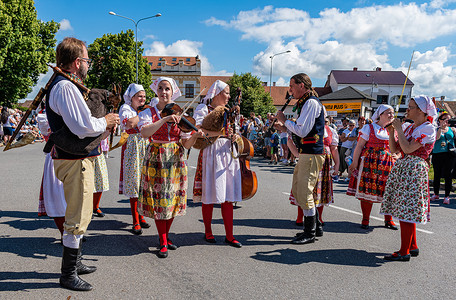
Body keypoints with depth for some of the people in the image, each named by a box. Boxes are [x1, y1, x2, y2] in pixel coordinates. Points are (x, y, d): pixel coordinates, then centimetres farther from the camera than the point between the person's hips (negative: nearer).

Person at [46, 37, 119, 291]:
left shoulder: (63, 86, 15)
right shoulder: (66, 87, -18)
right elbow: (84, 127, -26)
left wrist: (105, 127, 11)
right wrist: (106, 122, -8)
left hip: (76, 158, 11)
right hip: (75, 161, -11)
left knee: (79, 215, 21)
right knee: (78, 218, -1)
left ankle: (74, 262, 37)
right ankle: (68, 275, 13)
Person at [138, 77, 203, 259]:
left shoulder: (179, 115, 6)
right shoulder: (149, 113, 1)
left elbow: (186, 144, 0)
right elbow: (144, 133, -21)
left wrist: (195, 136, -20)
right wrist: (165, 119, -28)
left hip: (175, 160, 2)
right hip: (156, 160, -2)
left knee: (172, 199, 7)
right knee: (159, 199, -2)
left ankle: (166, 236, 26)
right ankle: (163, 243, 9)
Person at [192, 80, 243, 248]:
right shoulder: (203, 108, 2)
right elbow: (198, 130, -15)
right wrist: (220, 132, -22)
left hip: (228, 154, 5)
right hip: (211, 153, -5)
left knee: (228, 196, 2)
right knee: (209, 195, 0)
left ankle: (229, 236, 6)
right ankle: (208, 232, 16)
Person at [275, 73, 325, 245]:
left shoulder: (311, 103, -14)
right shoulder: (304, 103, 18)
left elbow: (302, 131, -21)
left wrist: (285, 121, -8)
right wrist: (285, 127, 10)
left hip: (312, 154, -11)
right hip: (306, 153, 11)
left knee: (304, 193, -6)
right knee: (297, 191, 15)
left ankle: (310, 234, 7)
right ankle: (314, 226, 26)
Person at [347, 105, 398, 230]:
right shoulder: (369, 128, 1)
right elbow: (359, 146, -4)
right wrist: (355, 163, -9)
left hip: (387, 164, 4)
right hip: (369, 163, -4)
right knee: (367, 190, -2)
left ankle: (388, 220, 19)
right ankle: (365, 220, 10)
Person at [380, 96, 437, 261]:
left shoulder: (428, 129, -9)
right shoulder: (408, 127, 14)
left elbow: (408, 149, -19)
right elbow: (394, 149, 13)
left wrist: (399, 129, -11)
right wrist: (391, 132, 3)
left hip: (414, 170, -8)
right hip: (401, 167, 8)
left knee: (406, 210, -7)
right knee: (405, 210, 12)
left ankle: (405, 252, 0)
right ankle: (413, 247, 24)